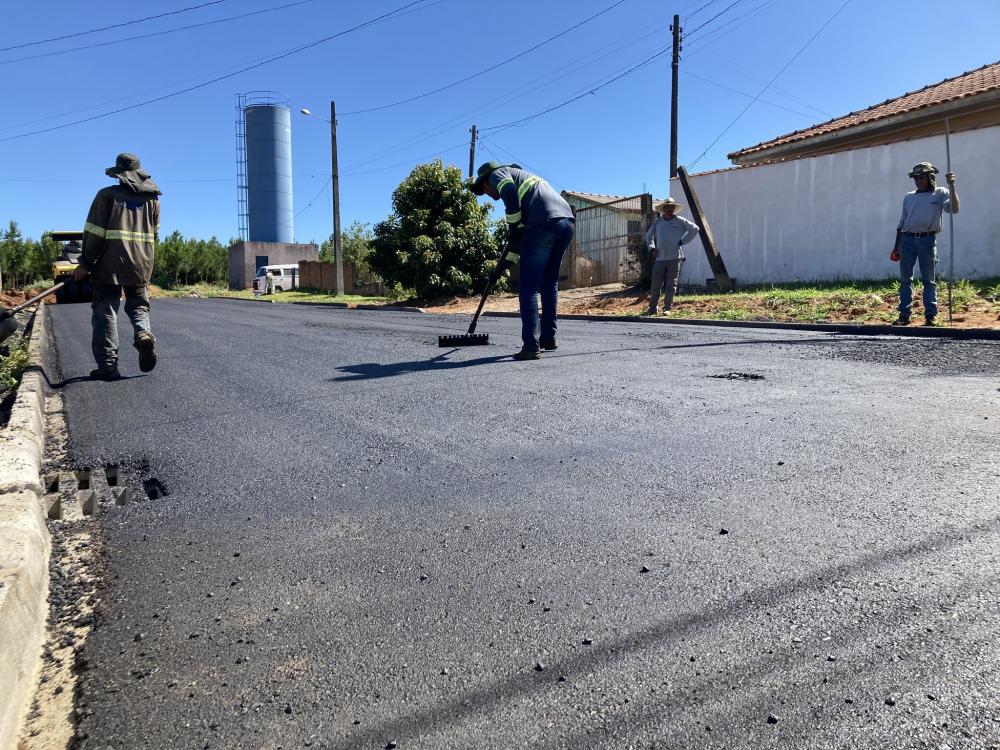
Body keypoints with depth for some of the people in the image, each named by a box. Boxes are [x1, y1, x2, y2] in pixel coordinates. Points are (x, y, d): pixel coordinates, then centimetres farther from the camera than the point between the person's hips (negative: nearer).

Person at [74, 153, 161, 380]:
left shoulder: (107, 195, -2)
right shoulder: (152, 198, 10)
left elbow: (95, 232, -6)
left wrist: (85, 264, -2)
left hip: (110, 265, -3)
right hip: (141, 266, 3)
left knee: (105, 312, 3)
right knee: (138, 305, 16)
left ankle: (108, 364, -1)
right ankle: (143, 333, -17)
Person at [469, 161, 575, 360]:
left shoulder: (497, 174, 17)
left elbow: (509, 193, -10)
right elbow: (520, 238, 36)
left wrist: (513, 227, 1)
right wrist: (502, 266, 37)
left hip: (544, 222, -8)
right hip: (567, 221, 8)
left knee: (528, 287, -3)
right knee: (549, 284, 20)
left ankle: (531, 346, -7)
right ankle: (548, 338, 26)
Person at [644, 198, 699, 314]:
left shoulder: (680, 221, 3)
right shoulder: (657, 222, 9)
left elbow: (694, 228, 4)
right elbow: (649, 236, 22)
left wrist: (682, 241, -1)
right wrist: (652, 248, 7)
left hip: (674, 258, -1)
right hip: (660, 258, 2)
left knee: (671, 285, 0)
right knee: (655, 285, 2)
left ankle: (667, 308, 6)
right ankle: (652, 308, 14)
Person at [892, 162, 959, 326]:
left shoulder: (940, 193, 5)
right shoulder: (908, 197, 15)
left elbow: (954, 209, -12)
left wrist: (951, 186, -18)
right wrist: (896, 246, 14)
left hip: (927, 240, -3)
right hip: (907, 240, 4)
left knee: (929, 280, 1)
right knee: (905, 279, 4)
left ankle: (930, 316, 3)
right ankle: (904, 315, 9)